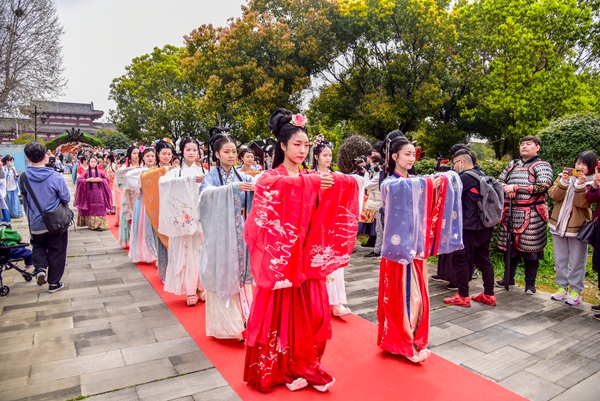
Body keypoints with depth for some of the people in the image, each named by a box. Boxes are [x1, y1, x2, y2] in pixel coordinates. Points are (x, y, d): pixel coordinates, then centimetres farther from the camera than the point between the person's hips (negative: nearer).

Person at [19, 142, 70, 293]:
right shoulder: (55, 177, -18)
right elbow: (66, 198, -10)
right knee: (56, 252, 12)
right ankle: (54, 283, 21)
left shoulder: (23, 178, -9)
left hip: (36, 224, 2)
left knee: (38, 246, 27)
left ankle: (40, 268, 3)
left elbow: (25, 200, 4)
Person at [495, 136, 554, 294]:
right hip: (510, 212, 5)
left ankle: (530, 283, 14)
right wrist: (505, 187, -9)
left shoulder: (542, 166, -1)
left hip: (531, 215, -5)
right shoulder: (512, 165, 16)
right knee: (509, 245, 12)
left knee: (530, 248, 1)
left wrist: (515, 187, -16)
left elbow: (543, 187, -15)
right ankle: (509, 278, 26)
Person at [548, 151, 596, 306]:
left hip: (578, 227, -3)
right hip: (559, 224, 3)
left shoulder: (592, 183, -4)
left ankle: (575, 290, 14)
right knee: (560, 259, 11)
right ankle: (562, 286, 23)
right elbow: (553, 195, -8)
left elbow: (581, 203, -16)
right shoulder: (564, 176, 5)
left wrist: (580, 185, -27)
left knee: (577, 261, 4)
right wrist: (564, 182, -21)